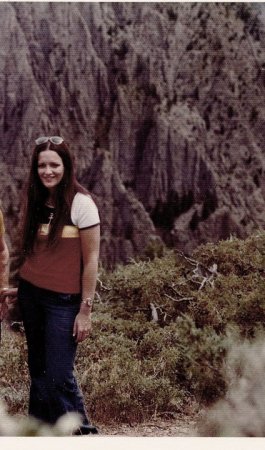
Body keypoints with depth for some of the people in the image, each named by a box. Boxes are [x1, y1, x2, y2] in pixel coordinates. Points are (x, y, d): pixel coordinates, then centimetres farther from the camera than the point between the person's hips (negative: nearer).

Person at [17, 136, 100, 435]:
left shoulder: (81, 203, -10)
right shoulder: (35, 201, 7)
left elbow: (91, 259, -9)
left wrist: (86, 310, -11)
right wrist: (19, 287, 7)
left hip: (63, 300, -5)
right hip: (30, 294, 6)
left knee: (58, 375, -8)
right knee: (38, 370, 10)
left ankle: (81, 432, 8)